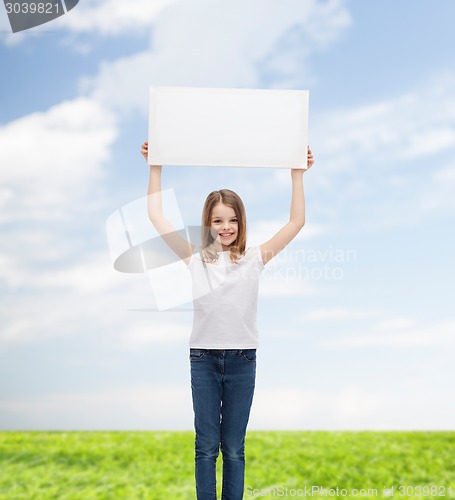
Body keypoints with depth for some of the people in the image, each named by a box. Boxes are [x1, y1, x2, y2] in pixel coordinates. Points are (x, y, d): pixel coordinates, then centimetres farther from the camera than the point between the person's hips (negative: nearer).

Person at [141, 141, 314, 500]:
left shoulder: (254, 259, 1)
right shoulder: (195, 259, 0)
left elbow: (297, 222, -1)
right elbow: (156, 216, -1)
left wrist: (298, 174, -4)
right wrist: (156, 167, -2)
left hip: (242, 361, 0)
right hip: (203, 359, 0)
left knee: (234, 448, 10)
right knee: (206, 446, 9)